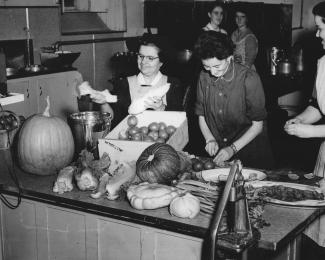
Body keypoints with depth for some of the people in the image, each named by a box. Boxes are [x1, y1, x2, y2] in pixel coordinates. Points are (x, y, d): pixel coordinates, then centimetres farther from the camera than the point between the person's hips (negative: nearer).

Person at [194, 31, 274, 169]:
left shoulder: (249, 79, -14)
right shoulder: (204, 77, -1)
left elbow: (257, 125, -9)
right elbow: (201, 115, 9)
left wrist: (233, 148, -16)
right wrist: (210, 139, -7)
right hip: (218, 152, 3)